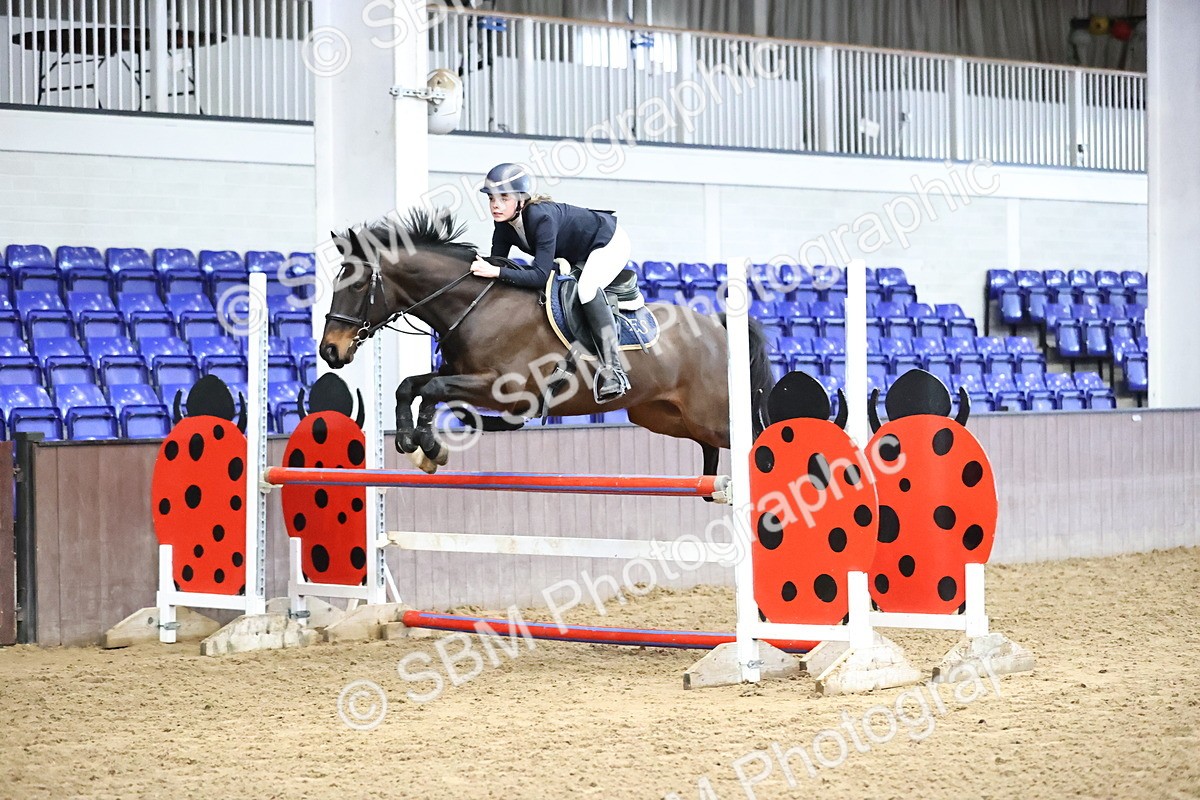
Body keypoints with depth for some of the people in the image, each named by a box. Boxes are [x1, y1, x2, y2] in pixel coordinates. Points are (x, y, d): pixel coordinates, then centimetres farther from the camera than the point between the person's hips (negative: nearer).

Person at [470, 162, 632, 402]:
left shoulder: (542, 218, -37)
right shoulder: (504, 227, -13)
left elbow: (540, 276, -42)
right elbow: (497, 265, -6)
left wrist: (496, 272, -48)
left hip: (610, 243, -10)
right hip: (577, 256, 10)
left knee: (587, 288, -33)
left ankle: (612, 368, -35)